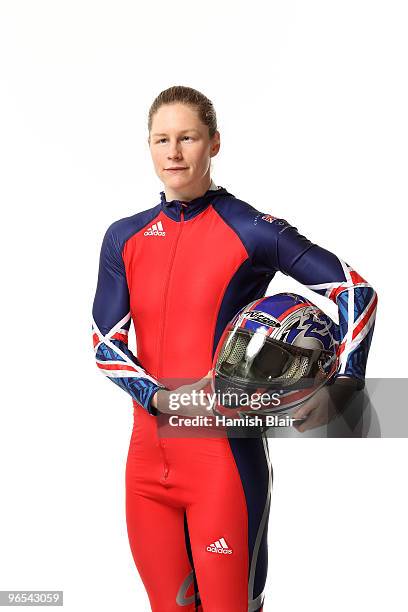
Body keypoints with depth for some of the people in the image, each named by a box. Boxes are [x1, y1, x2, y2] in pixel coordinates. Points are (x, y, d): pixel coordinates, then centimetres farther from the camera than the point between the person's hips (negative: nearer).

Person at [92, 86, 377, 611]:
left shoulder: (251, 230, -5)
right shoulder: (125, 238, 9)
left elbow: (356, 290, -2)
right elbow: (106, 345, 6)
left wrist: (342, 382, -13)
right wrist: (162, 398, -10)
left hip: (223, 456, -4)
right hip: (148, 456, 5)